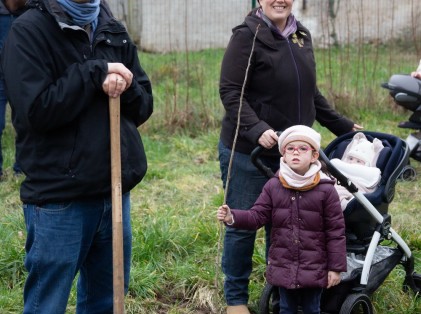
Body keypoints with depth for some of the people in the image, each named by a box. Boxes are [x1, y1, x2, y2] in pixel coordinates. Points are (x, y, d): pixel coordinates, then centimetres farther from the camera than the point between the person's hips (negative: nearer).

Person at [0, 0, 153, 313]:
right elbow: (36, 109, -19)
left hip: (115, 192, 6)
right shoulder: (29, 31, -8)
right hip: (59, 198, -6)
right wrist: (95, 73, -17)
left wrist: (124, 87, -10)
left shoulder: (114, 30, 11)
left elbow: (144, 105, 11)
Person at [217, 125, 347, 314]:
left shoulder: (325, 190, -11)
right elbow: (257, 216, -5)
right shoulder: (273, 186, -3)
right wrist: (233, 217, -25)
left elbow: (336, 231, -8)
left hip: (314, 268, -2)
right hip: (282, 265, 3)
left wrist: (335, 267, -8)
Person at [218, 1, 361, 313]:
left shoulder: (302, 36, 11)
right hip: (247, 150, -6)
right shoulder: (247, 36, -11)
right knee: (243, 225, 4)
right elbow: (230, 91, -16)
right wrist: (256, 129, -28)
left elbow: (310, 92, 19)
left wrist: (341, 125, 21)